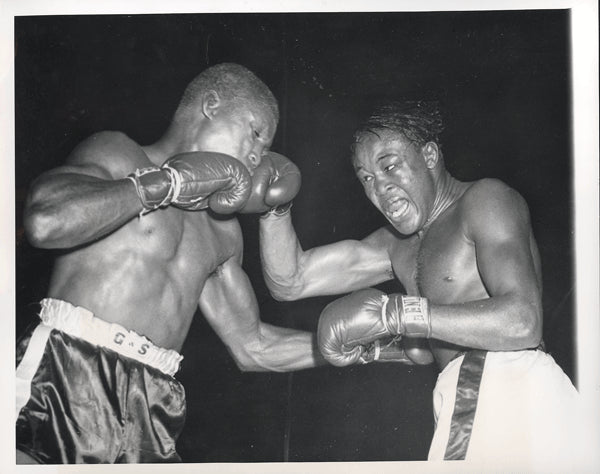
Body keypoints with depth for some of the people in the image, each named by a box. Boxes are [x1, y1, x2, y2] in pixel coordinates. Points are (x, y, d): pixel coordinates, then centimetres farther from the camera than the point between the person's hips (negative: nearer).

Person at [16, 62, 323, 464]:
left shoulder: (222, 232, 22)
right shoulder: (117, 154, 3)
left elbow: (252, 345, 24)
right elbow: (45, 222, -20)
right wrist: (169, 181, -10)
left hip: (151, 408, 6)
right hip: (65, 384, -6)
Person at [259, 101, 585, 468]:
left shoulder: (485, 198, -1)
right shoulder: (398, 246, 22)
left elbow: (523, 321, -17)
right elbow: (291, 282, 18)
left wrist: (394, 313, -20)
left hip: (514, 393, -7)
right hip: (467, 415, 7)